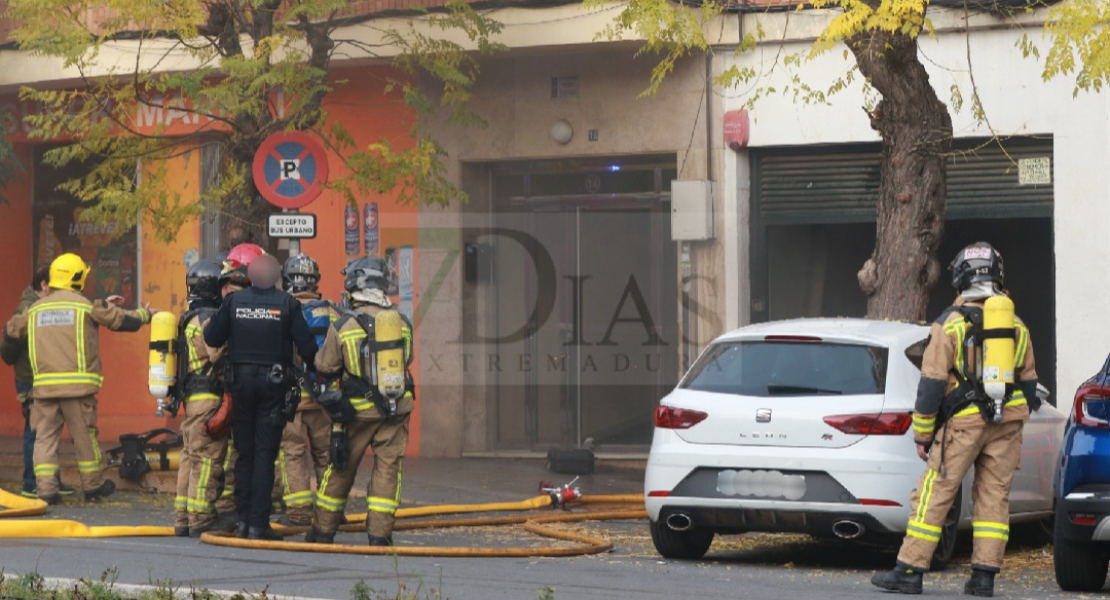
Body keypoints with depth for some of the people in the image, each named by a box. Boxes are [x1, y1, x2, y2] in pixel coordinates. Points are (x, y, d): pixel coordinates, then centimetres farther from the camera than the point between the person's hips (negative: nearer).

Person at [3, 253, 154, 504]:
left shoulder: (36, 309, 10)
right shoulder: (86, 306, -2)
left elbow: (11, 330, 21)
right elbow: (123, 321, 3)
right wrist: (145, 314, 23)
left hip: (44, 385, 3)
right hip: (77, 383, -3)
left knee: (45, 436, 6)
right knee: (84, 435, 8)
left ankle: (46, 488, -2)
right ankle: (93, 485, 19)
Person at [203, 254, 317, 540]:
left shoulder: (234, 301, 0)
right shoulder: (287, 304, -7)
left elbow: (211, 338, 3)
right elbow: (306, 345, -7)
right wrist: (317, 369, 12)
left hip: (241, 379, 2)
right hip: (274, 382, -2)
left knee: (244, 452, 13)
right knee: (265, 453, -1)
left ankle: (243, 519, 14)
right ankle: (258, 524, -4)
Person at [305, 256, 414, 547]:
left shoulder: (343, 326, -10)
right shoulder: (402, 323, -1)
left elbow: (324, 367, -1)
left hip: (359, 410, -1)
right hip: (396, 408, 1)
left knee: (341, 468, 11)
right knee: (388, 468, 5)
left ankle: (323, 530, 21)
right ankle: (379, 532, 0)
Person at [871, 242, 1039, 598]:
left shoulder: (950, 324, -5)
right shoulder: (1017, 326, 9)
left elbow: (931, 384, -7)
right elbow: (1028, 383, 14)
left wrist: (922, 435, 0)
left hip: (963, 423, -4)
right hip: (1006, 425, 4)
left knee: (933, 495, -1)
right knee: (994, 497, 7)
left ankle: (909, 572, -2)